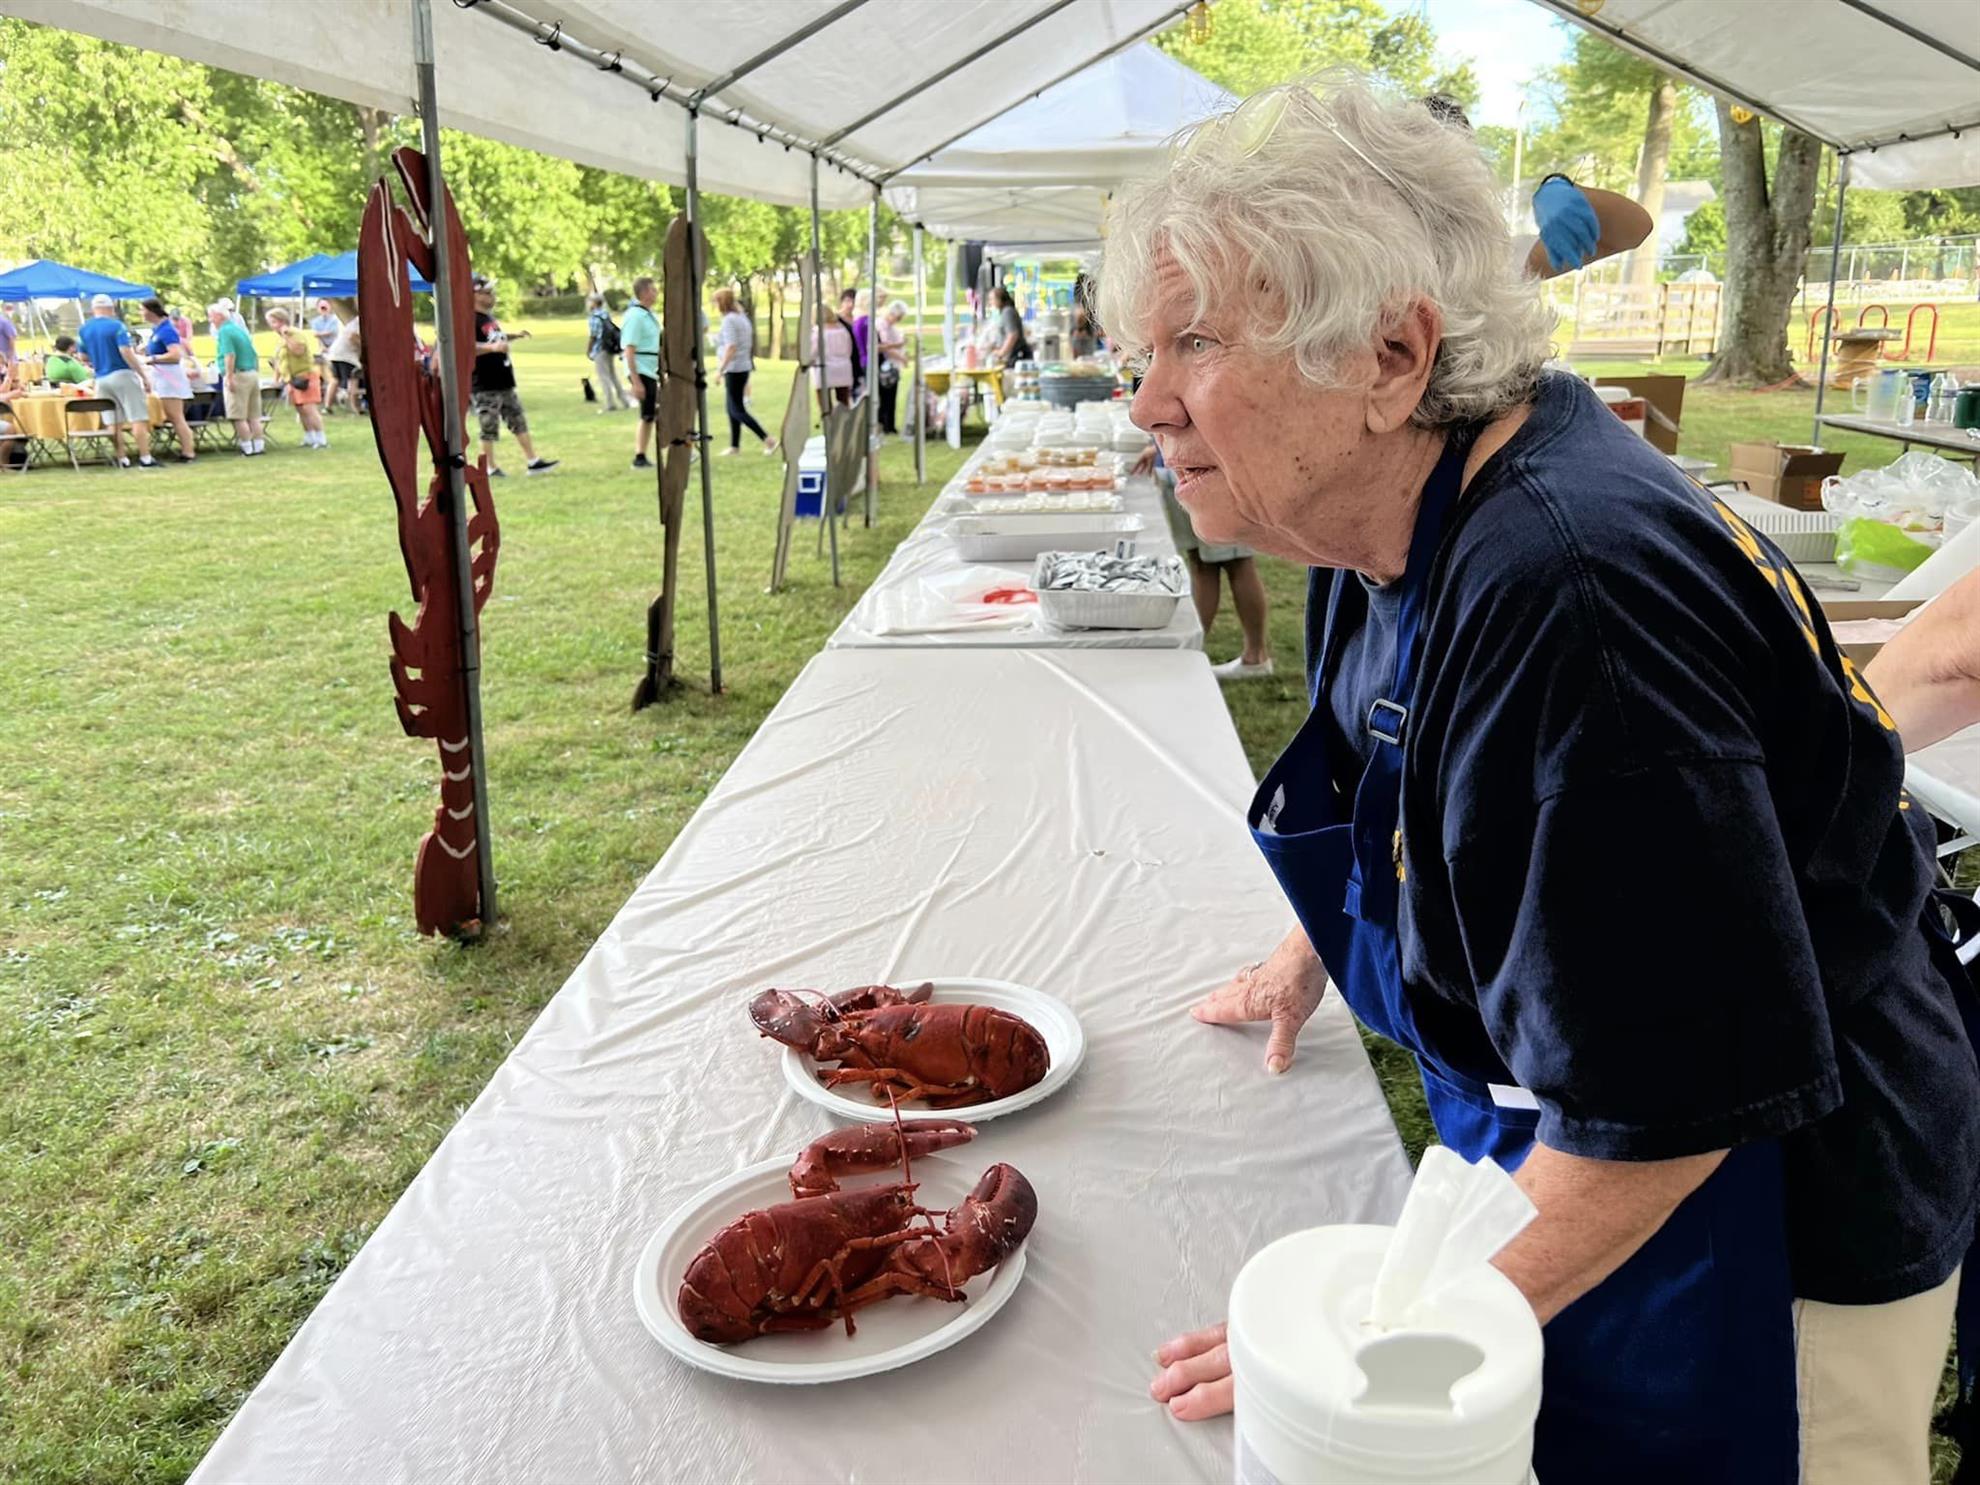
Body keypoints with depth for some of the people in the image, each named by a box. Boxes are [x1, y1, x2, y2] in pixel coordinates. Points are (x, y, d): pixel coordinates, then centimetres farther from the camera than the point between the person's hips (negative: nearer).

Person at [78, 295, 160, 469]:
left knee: (114, 422, 8)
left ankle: (121, 459, 9)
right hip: (122, 375, -6)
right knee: (138, 419, -4)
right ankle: (145, 458, -9)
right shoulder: (116, 326, -9)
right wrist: (144, 376, -16)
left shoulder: (84, 330, 9)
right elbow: (126, 353, -18)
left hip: (101, 379, 6)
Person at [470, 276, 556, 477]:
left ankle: (533, 462, 16)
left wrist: (512, 336, 24)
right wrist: (492, 347, -39)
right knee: (489, 428, -1)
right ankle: (490, 469, 8)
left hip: (504, 382, 9)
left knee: (519, 422, 11)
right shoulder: (470, 320, -15)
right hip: (485, 386, -9)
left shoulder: (490, 317, 14)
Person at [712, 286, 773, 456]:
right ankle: (734, 445, 19)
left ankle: (768, 439, -13)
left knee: (737, 410, -7)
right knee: (733, 408, 15)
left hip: (733, 369, -10)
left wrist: (720, 370, -20)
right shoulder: (742, 317, 12)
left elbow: (731, 347, -23)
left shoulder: (728, 321, -16)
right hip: (744, 366, 10)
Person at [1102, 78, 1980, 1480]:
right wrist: (1313, 958, 21)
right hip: (1562, 1155, 8)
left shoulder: (1569, 592, -35)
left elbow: (1674, 1096, -31)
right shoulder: (1413, 525, -4)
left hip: (1774, 1256, -8)